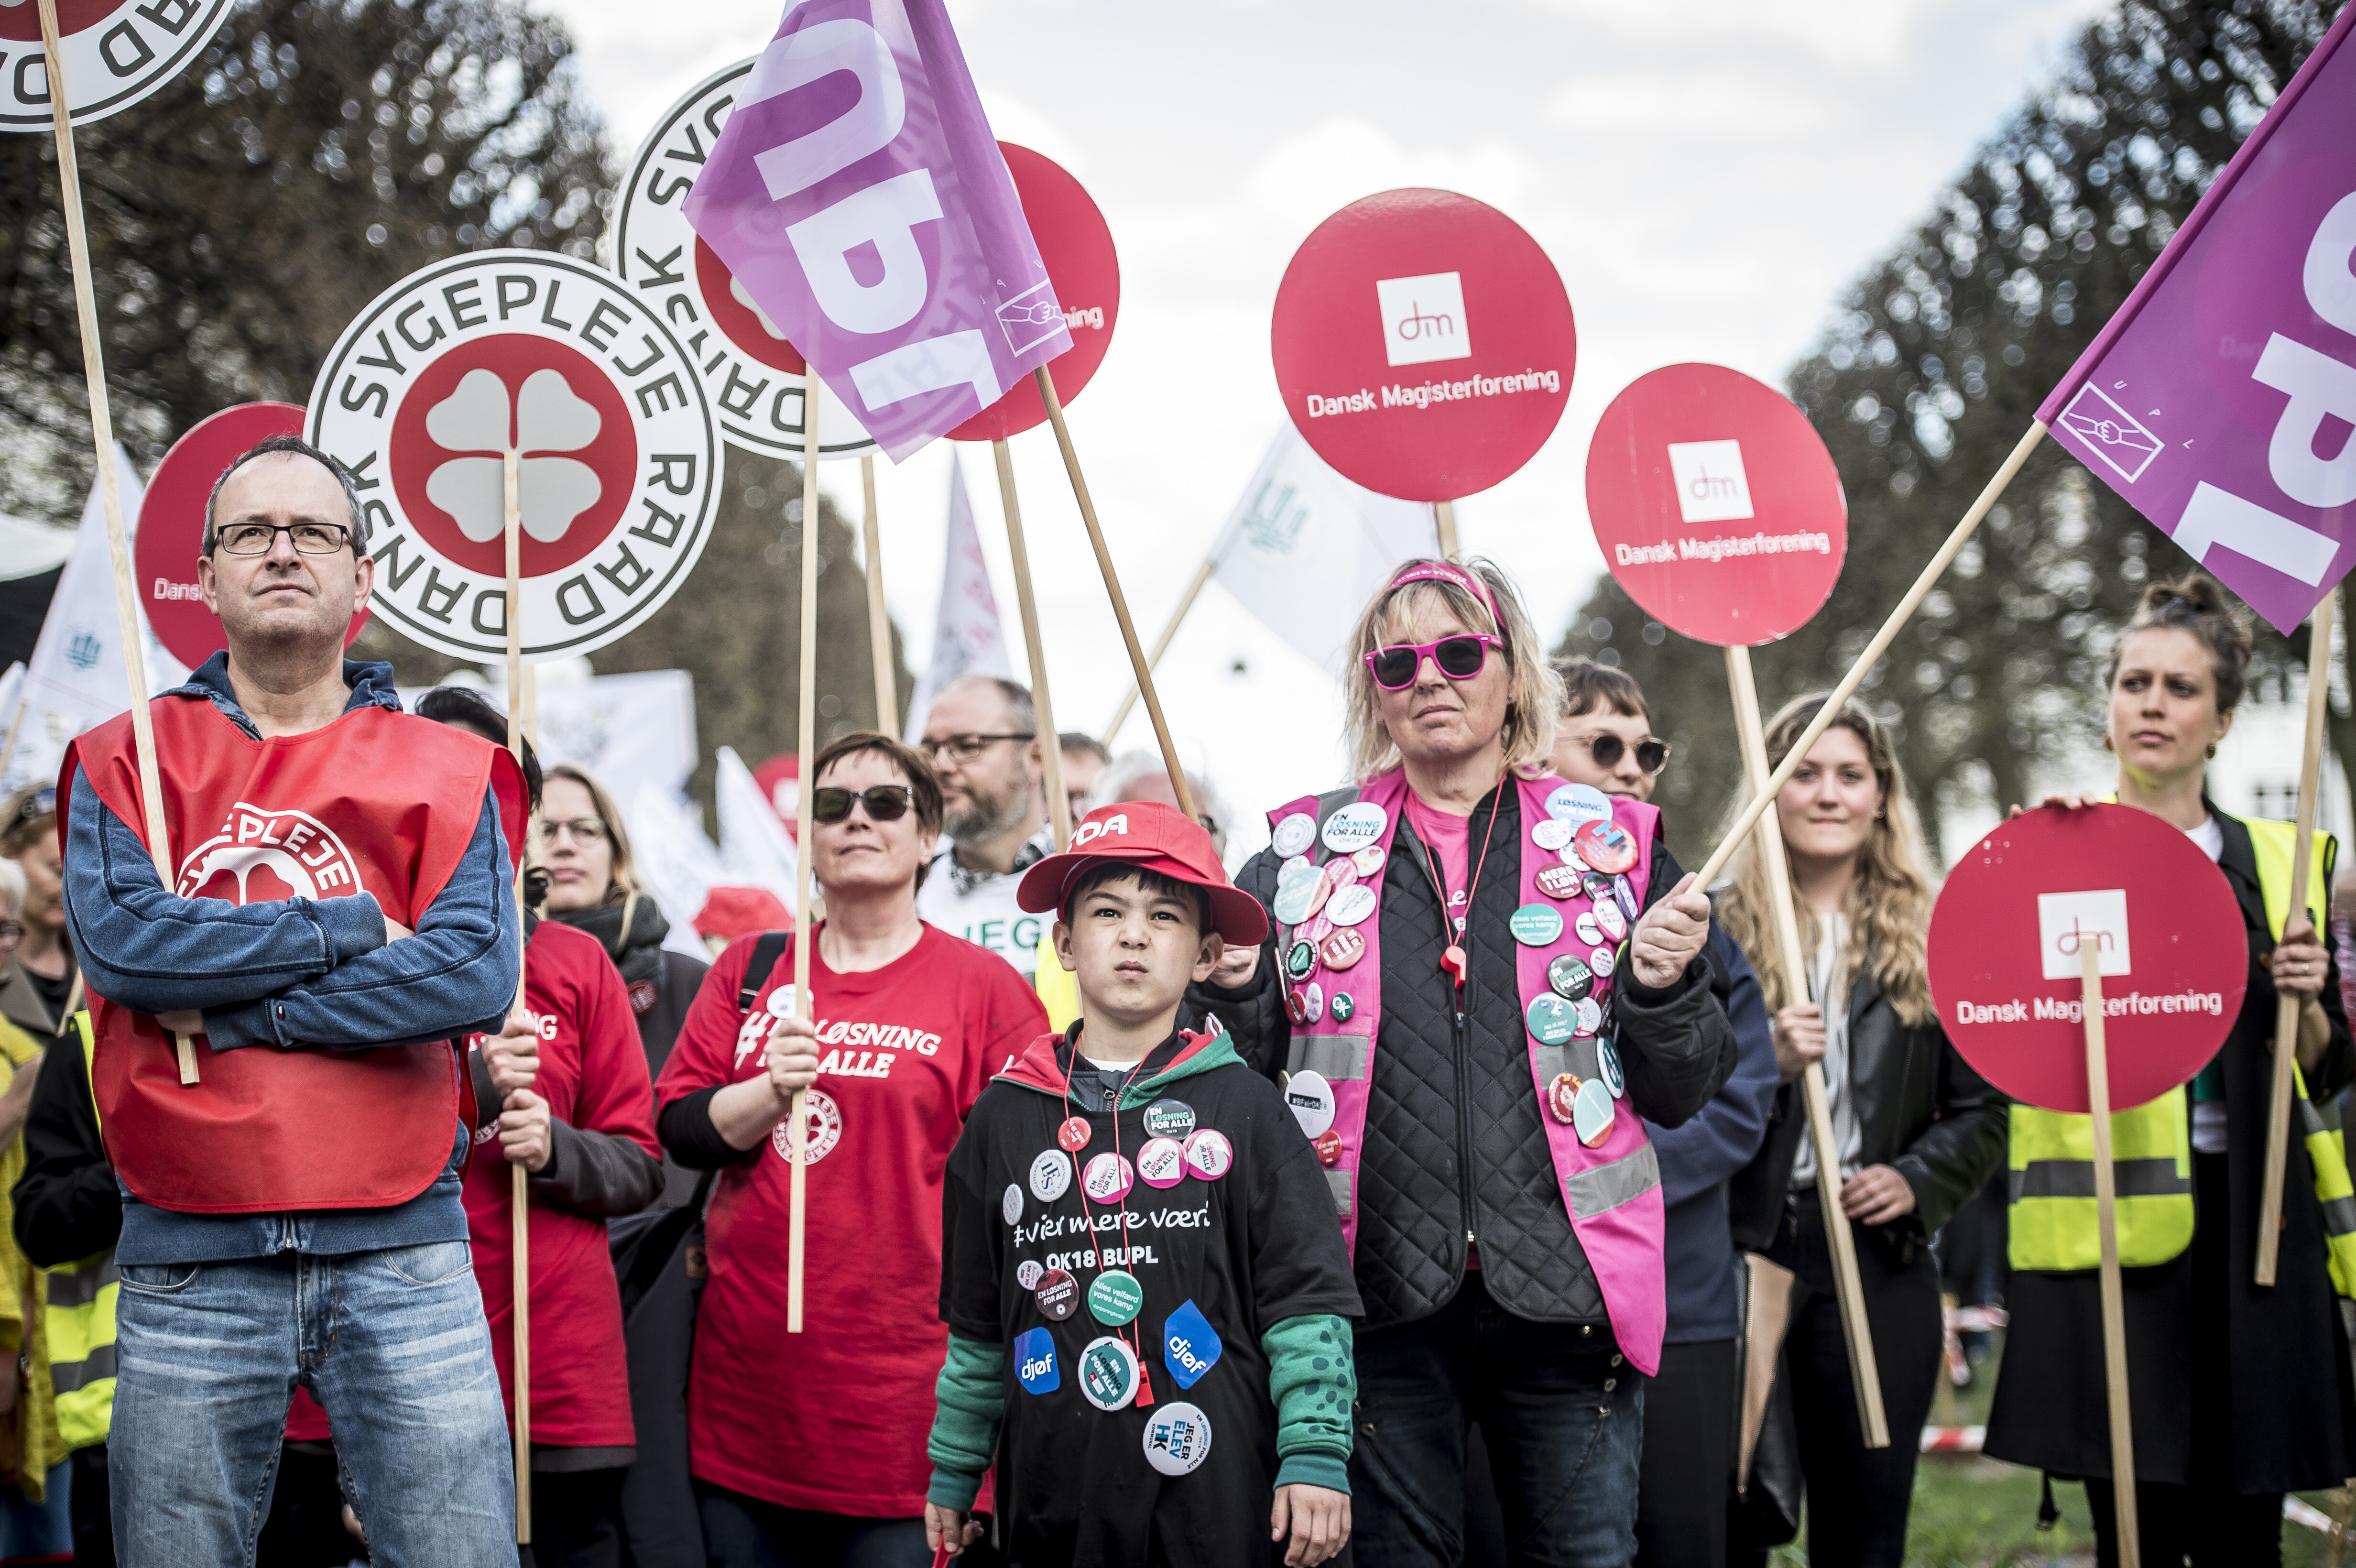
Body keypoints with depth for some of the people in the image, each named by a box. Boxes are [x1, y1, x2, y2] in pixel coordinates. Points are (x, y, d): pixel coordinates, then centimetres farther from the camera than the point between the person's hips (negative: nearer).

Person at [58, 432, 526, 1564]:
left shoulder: (449, 772, 8)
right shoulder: (124, 761, 9)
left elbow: (479, 978, -8)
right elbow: (118, 938, -10)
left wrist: (224, 1009, -9)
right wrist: (356, 927, -8)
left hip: (401, 1256, 0)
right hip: (187, 1266, 0)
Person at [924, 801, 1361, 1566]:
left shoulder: (1241, 1106, 1)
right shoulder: (1004, 1117, 9)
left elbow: (1308, 1294, -1)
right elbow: (977, 1323, 17)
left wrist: (1314, 1455, -8)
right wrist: (953, 1471, 18)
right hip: (1054, 1499, 2)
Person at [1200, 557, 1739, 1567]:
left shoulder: (1610, 846, 7)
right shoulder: (1307, 852, 9)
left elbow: (1680, 1096, 9)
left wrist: (1662, 990, -10)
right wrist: (1231, 988, -7)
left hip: (1564, 1293, 0)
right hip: (1378, 1294, 1)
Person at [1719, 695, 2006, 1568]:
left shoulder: (1929, 942, 10)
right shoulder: (1718, 932, 3)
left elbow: (1981, 1110, 10)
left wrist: (1917, 1182, -6)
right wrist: (1761, 1064, -17)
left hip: (1879, 1262, 2)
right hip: (1741, 1250, -2)